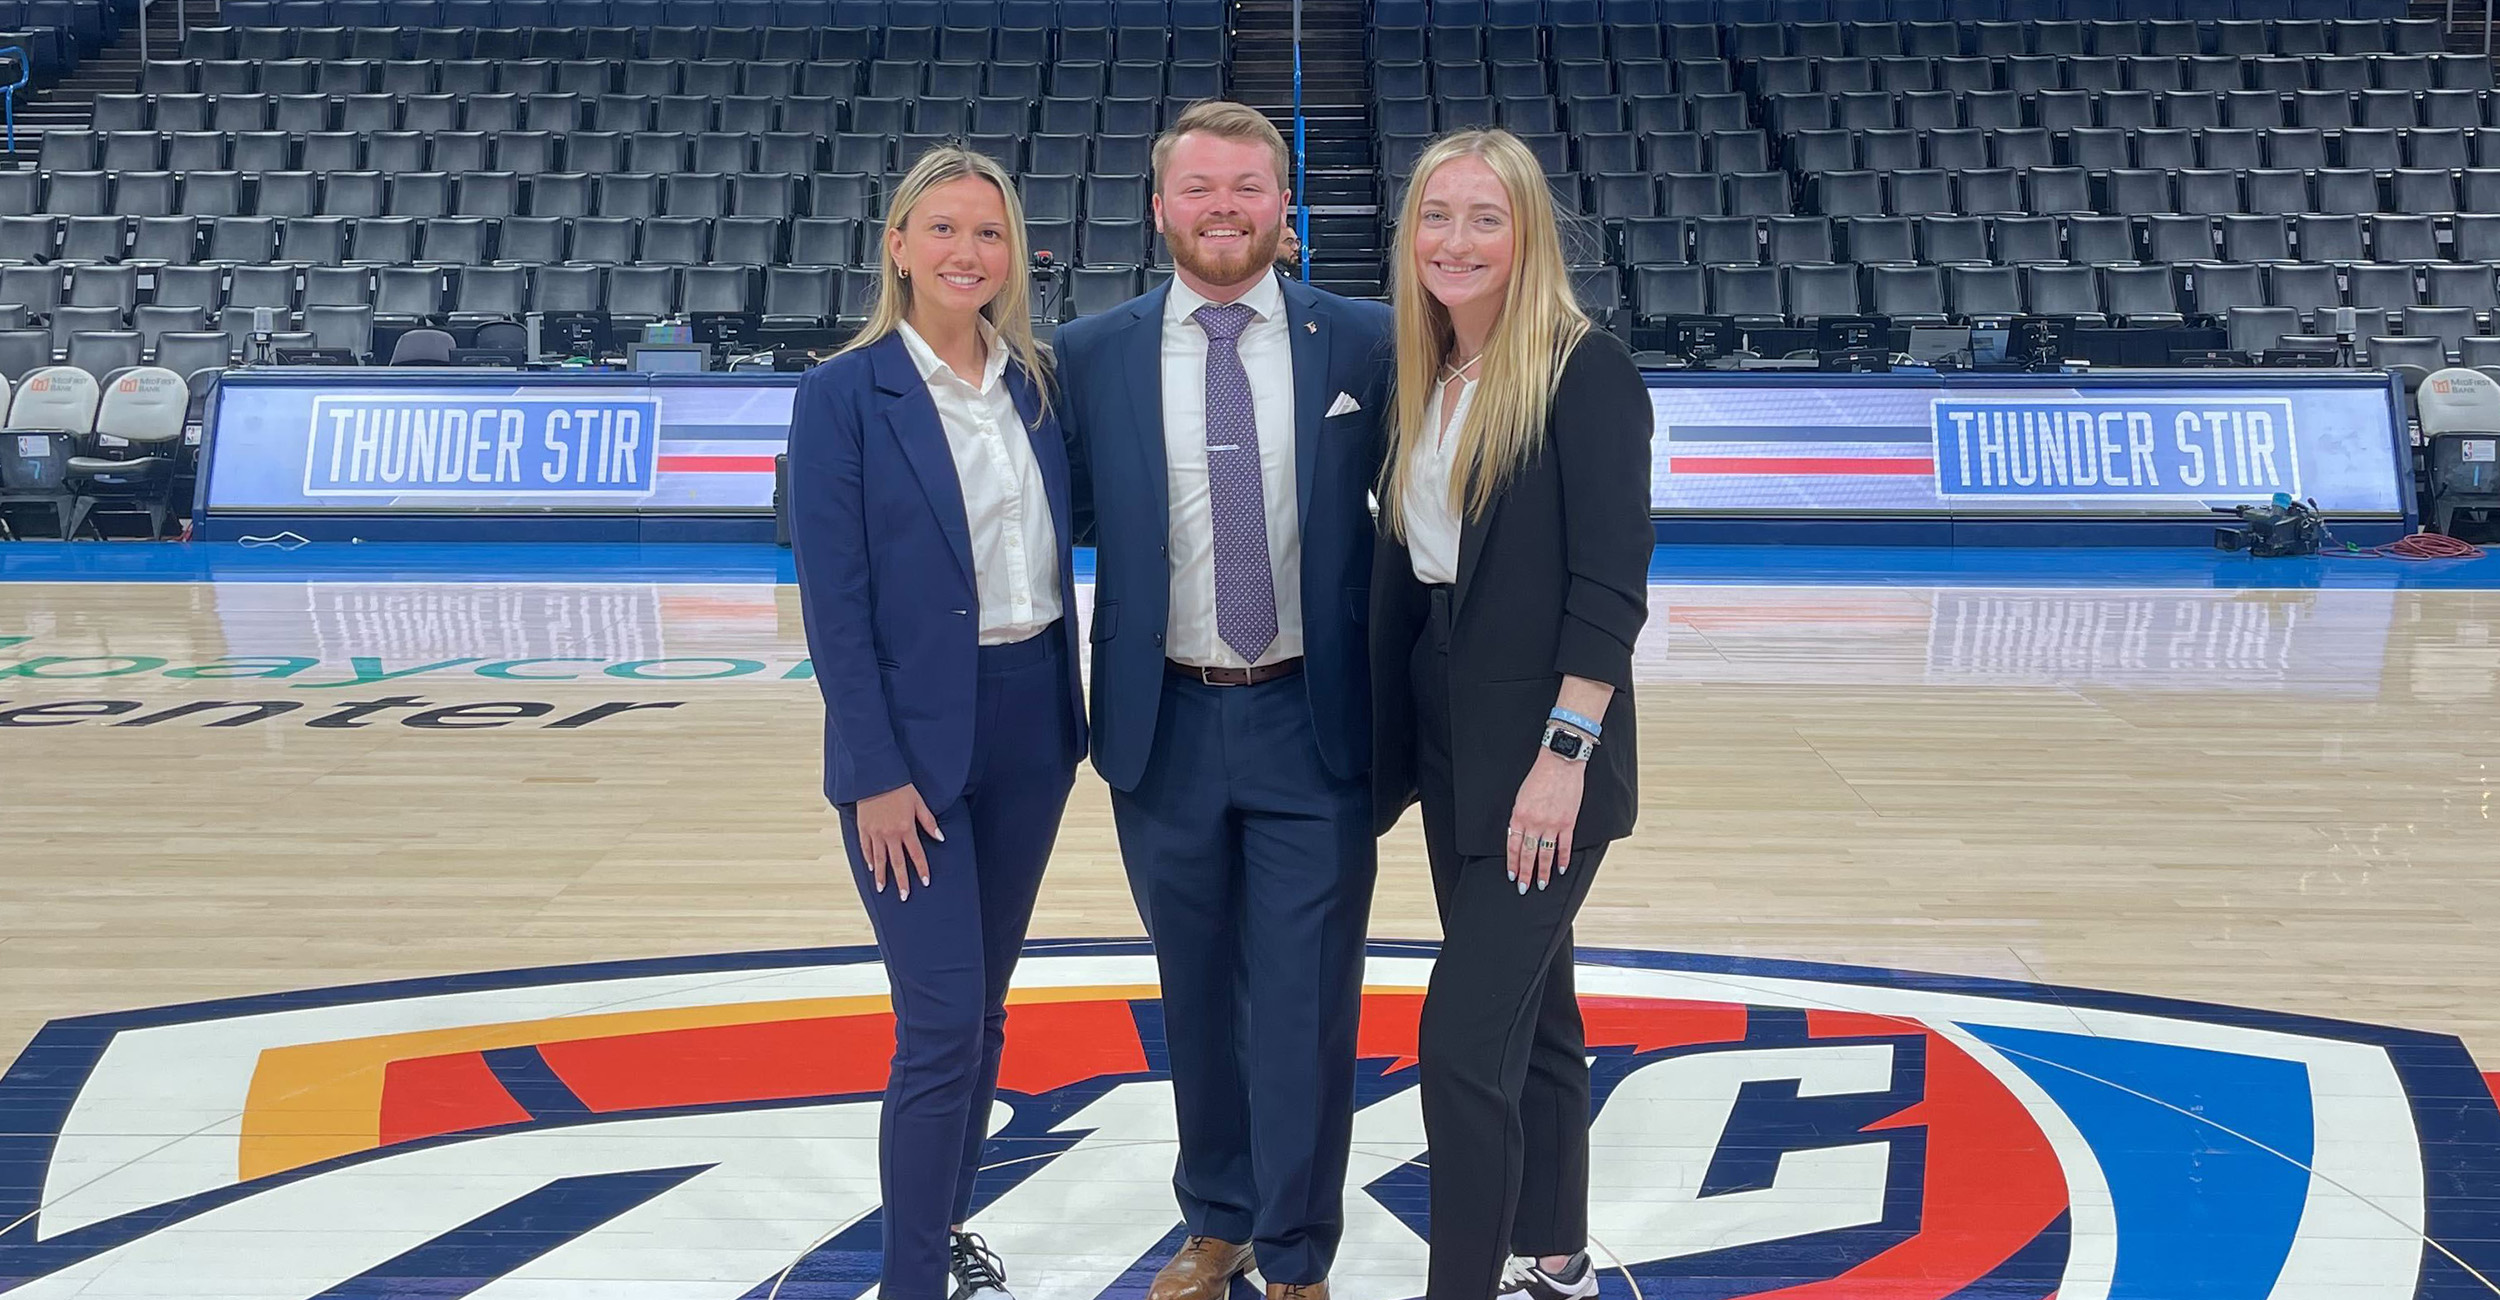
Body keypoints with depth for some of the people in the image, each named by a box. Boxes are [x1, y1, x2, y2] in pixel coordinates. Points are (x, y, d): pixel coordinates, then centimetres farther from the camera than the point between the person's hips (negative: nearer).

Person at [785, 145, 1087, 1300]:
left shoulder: (1038, 383, 6)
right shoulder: (844, 394, -9)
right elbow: (832, 598, -11)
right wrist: (874, 772, -14)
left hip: (1028, 724, 5)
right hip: (911, 737, -5)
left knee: (984, 1005, 15)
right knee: (941, 1023, -5)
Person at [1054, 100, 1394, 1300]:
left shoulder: (1364, 344, -2)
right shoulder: (1090, 355, 0)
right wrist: (1086, 711, -4)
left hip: (1312, 723, -1)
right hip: (1166, 725, 2)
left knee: (1306, 1004, 5)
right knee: (1196, 996, 16)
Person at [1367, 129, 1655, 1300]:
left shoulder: (1584, 373, -12)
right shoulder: (1423, 383, 9)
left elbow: (1612, 584, -17)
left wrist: (1565, 755, -22)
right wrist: (1394, 747, 13)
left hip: (1539, 760, -8)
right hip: (1449, 748, 8)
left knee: (1464, 1039, -9)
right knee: (1526, 1014, 18)